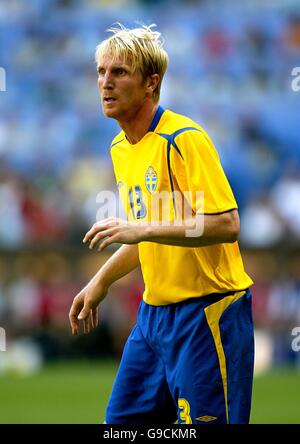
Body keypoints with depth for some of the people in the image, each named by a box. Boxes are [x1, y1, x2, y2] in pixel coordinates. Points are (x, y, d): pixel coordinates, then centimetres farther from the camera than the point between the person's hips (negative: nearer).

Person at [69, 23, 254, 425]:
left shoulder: (184, 139, -16)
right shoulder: (120, 148, 11)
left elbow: (227, 225, -23)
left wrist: (143, 229, -28)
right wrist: (101, 282, 20)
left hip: (205, 312, -9)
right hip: (154, 312, 9)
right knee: (122, 420, 9)